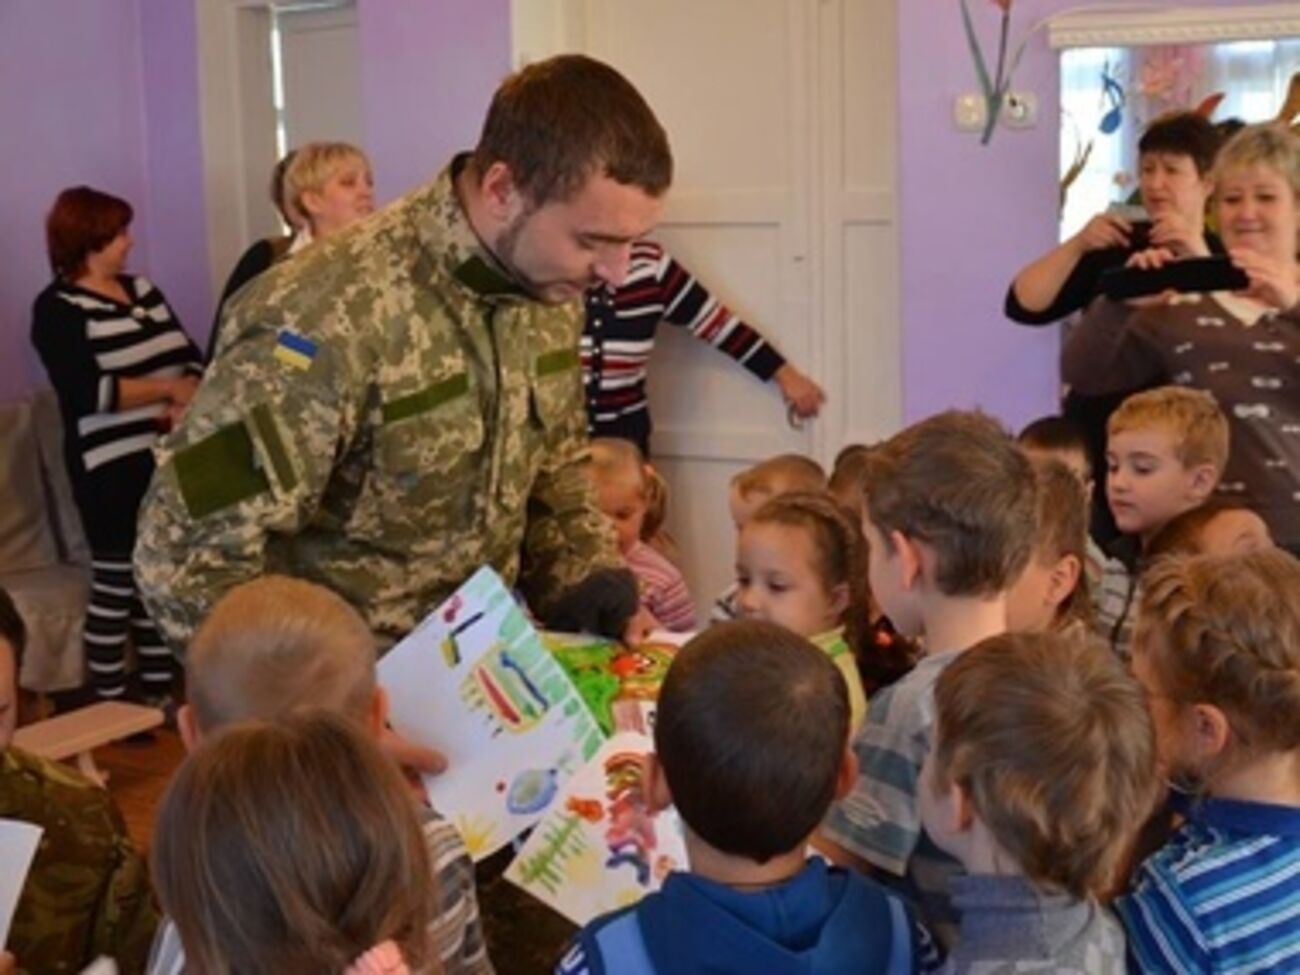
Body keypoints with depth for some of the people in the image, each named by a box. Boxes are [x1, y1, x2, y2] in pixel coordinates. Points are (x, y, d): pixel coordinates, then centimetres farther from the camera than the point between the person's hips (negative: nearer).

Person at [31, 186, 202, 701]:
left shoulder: (141, 289, 13)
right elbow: (88, 391, -19)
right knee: (116, 586, -1)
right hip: (113, 469, -7)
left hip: (171, 459, 7)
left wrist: (187, 404, -14)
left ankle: (161, 694, 24)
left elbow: (189, 355, 7)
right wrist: (171, 389, -13)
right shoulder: (58, 308, -7)